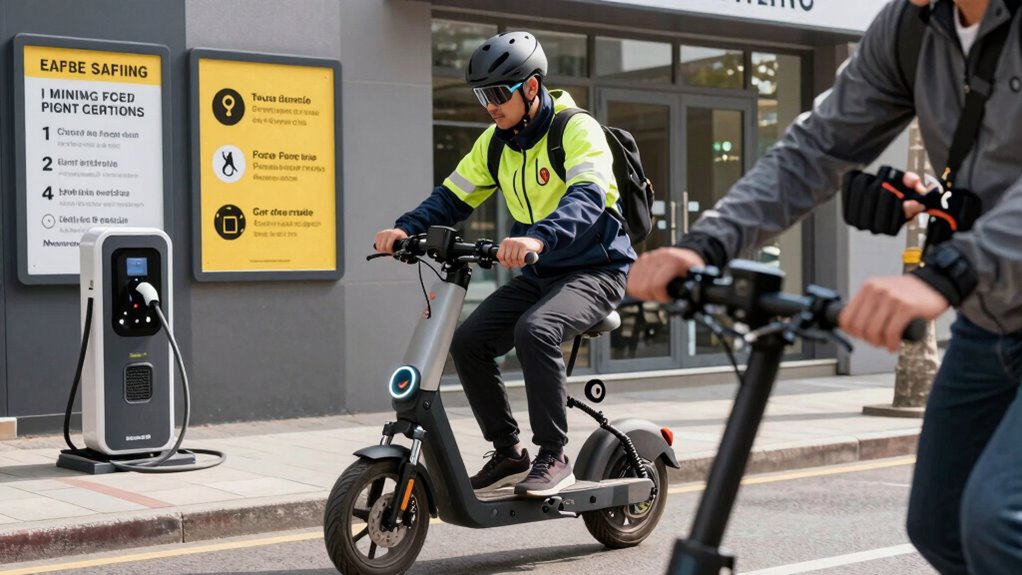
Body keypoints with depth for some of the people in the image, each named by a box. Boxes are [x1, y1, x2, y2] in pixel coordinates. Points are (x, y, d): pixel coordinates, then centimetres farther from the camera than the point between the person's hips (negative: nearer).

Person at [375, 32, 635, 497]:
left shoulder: (578, 130, -16)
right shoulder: (495, 142, 6)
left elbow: (587, 197, -33)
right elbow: (453, 196, 6)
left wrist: (538, 237, -52)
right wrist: (406, 228, -14)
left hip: (595, 270, -7)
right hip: (539, 274, 7)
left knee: (534, 330, -34)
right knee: (469, 341, -11)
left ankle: (553, 457, -21)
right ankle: (509, 453, 2)